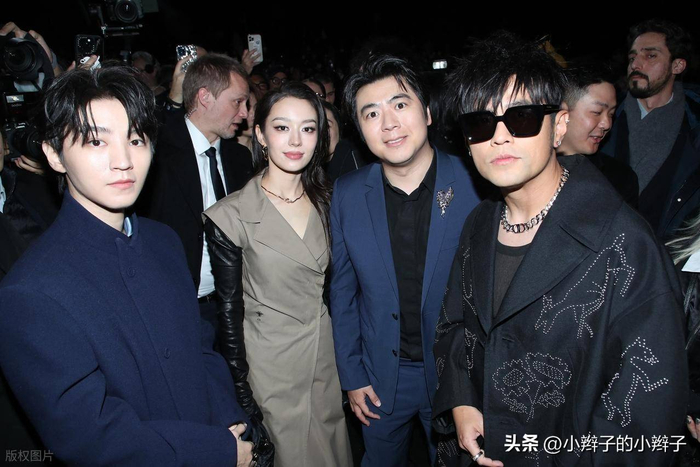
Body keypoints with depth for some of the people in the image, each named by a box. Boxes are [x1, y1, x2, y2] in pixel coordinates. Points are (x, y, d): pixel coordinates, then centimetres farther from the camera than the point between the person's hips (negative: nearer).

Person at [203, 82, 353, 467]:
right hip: (274, 369, -4)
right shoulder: (230, 216, -16)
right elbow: (229, 310, -10)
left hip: (330, 358, 5)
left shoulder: (324, 201, -1)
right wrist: (243, 396, -7)